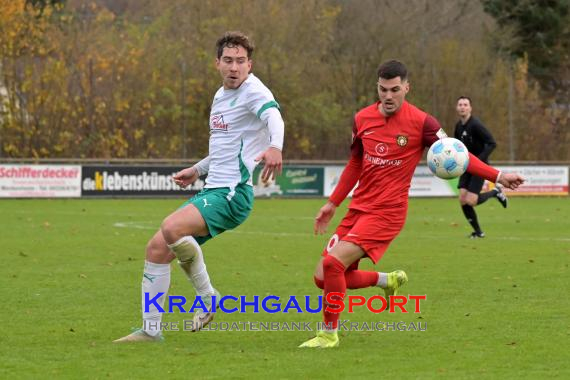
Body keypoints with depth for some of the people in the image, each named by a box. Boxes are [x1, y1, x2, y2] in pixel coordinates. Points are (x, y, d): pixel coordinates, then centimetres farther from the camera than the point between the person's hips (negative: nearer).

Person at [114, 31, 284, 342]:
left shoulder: (253, 91, -10)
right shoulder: (220, 96, 18)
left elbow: (272, 115, -34)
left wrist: (274, 146, -53)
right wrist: (197, 170, 32)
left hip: (233, 192, -9)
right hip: (212, 189, 9)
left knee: (171, 227, -31)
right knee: (156, 248, 3)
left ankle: (208, 299, -9)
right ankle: (150, 330, 11)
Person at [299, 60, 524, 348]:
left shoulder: (421, 122, -8)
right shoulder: (362, 119, 7)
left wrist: (497, 176, -11)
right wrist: (332, 203, 20)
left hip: (387, 212, -6)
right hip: (358, 209, 6)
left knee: (333, 263, -22)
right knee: (323, 278, 1)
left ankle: (329, 333, -4)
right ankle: (389, 280, 24)